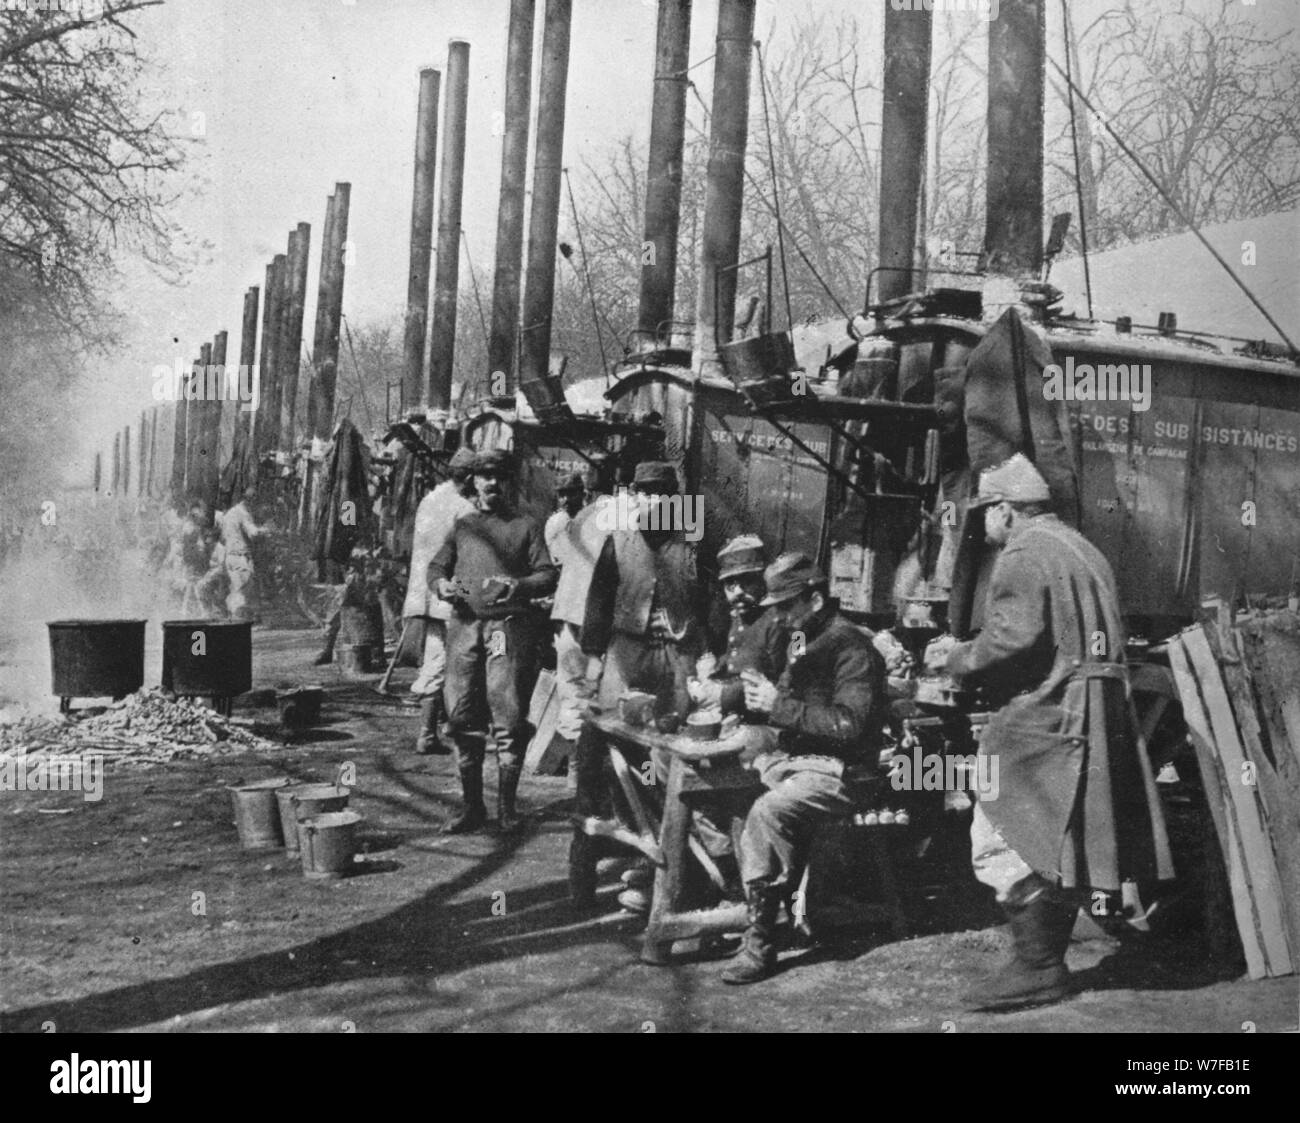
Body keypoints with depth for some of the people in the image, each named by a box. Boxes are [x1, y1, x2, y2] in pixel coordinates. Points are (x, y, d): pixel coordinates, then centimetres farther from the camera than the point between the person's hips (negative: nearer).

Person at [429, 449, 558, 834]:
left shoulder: (526, 525, 9)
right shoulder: (462, 525, 19)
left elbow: (548, 575, 1)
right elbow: (436, 565, 19)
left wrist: (519, 586, -18)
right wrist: (441, 584, -4)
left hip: (509, 625, -3)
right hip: (464, 625, 3)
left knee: (508, 719, -7)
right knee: (459, 716, 2)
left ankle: (506, 808, 3)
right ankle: (472, 806, 13)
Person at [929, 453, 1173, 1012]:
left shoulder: (1023, 554, -10)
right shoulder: (1080, 547, 20)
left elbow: (1012, 639, -20)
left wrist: (956, 658, -4)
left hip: (1044, 718, -10)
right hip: (1098, 712, 10)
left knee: (1000, 843, -6)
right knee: (1055, 849, 15)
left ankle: (1037, 968, -4)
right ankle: (1048, 960, 21)